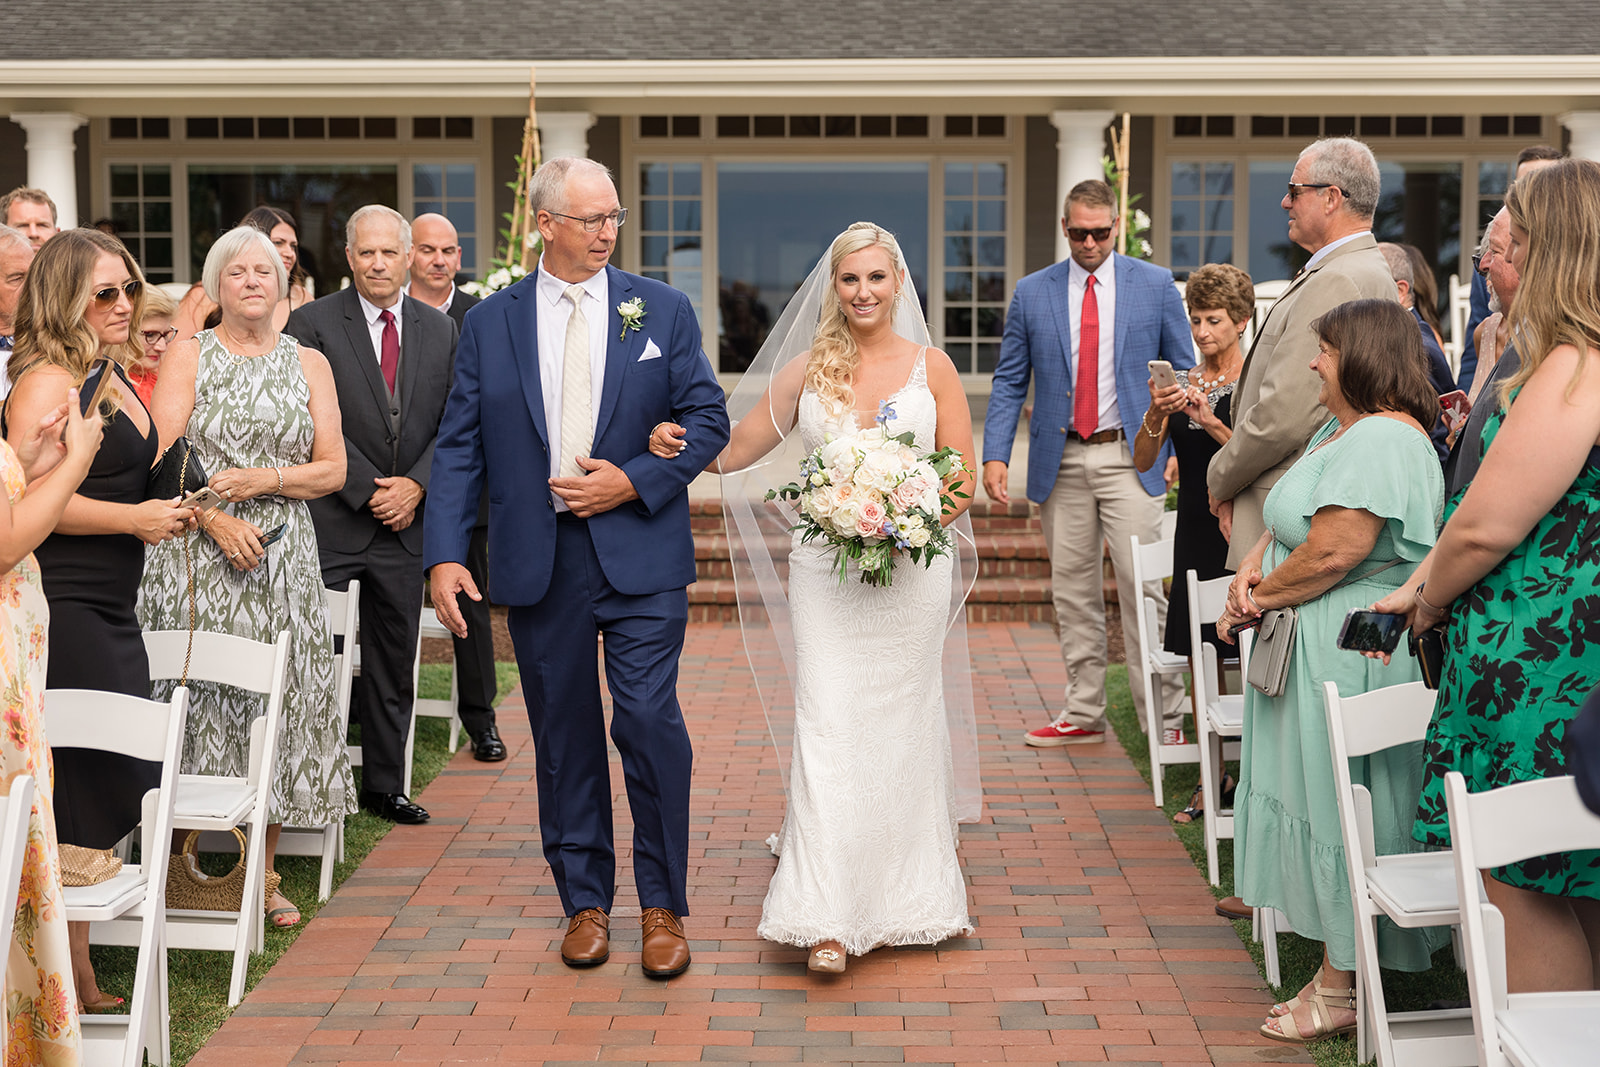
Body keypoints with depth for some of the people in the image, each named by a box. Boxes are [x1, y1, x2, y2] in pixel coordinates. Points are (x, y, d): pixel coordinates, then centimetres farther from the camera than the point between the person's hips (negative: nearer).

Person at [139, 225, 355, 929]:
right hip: (196, 553, -2)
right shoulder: (188, 355, 5)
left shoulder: (309, 364, 12)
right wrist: (215, 519, -17)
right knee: (196, 699, -3)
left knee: (276, 703, 2)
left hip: (283, 559, 2)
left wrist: (263, 480, -10)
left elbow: (333, 469, 6)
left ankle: (263, 872, 12)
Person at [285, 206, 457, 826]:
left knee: (394, 663, 11)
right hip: (332, 520, -4)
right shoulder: (312, 323, -3)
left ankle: (385, 786, 22)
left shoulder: (440, 331, 10)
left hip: (407, 521, 4)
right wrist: (368, 491, -12)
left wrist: (416, 485, -7)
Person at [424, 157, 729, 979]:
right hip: (537, 562, 1)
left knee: (649, 720, -9)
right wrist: (445, 554, -6)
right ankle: (585, 902, 22)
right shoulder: (491, 321, 6)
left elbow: (708, 421, 3)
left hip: (639, 551, -1)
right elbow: (458, 448, 3)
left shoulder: (662, 310, 5)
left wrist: (634, 481, -12)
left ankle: (663, 907, 6)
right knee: (564, 735, 8)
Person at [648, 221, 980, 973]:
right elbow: (737, 447, 10)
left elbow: (963, 482, 3)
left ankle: (908, 890, 23)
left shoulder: (932, 368, 5)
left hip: (912, 571, 0)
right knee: (828, 728, -7)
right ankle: (827, 918, -8)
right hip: (825, 573, 0)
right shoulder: (806, 371, 8)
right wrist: (676, 444, -10)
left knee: (902, 726, 7)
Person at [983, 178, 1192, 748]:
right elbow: (1009, 382, 8)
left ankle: (1165, 717, 1)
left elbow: (1182, 372, 6)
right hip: (1061, 462, 2)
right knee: (1073, 593, 8)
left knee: (1142, 587, -6)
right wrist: (995, 455, -3)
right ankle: (1083, 714, 18)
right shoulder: (1031, 293, 7)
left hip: (1130, 458, -2)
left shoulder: (1156, 285, 3)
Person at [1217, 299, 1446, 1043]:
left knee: (1337, 809, -3)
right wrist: (1253, 568, -3)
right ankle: (1338, 972, 25)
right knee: (1324, 802, 15)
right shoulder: (1343, 429, 15)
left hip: (1348, 653, -11)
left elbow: (1332, 554, -26)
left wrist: (1258, 599, -12)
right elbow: (1290, 517, 17)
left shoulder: (1378, 440, -19)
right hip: (1316, 647, 11)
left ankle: (1341, 992, 8)